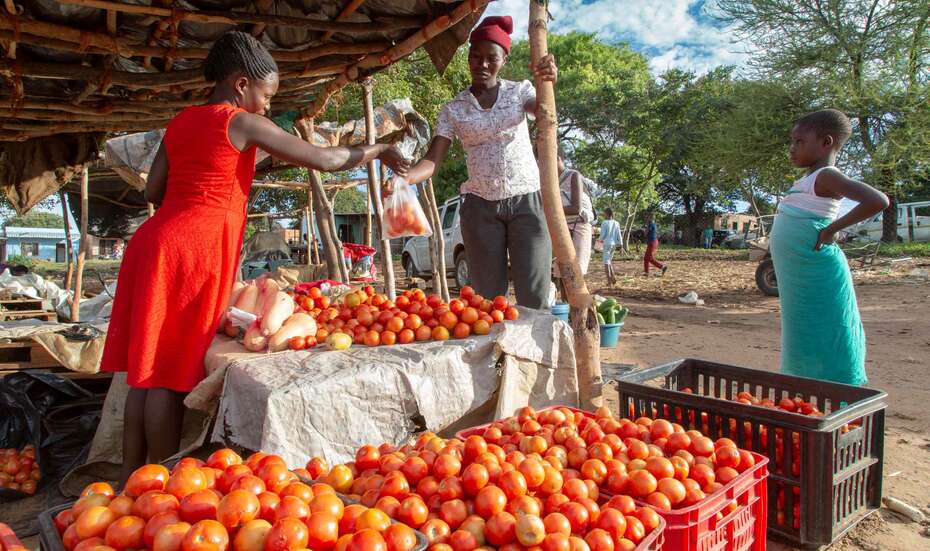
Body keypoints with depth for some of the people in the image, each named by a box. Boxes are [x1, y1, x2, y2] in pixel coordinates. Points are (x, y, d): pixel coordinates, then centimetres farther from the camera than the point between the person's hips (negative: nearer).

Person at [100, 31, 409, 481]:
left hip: (155, 238, 8)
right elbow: (324, 160, -5)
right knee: (172, 372, -2)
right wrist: (375, 150, 8)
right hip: (194, 246, -8)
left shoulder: (181, 121, 18)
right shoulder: (242, 123, -4)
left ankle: (131, 478, 20)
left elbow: (153, 191, 16)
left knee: (147, 368, 11)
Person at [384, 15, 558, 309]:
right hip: (480, 207, 1)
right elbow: (432, 160, -4)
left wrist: (548, 84, -37)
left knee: (534, 299, -4)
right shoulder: (453, 110, 5)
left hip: (527, 200, 0)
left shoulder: (519, 91, 5)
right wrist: (402, 178, -25)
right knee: (487, 298, 2)